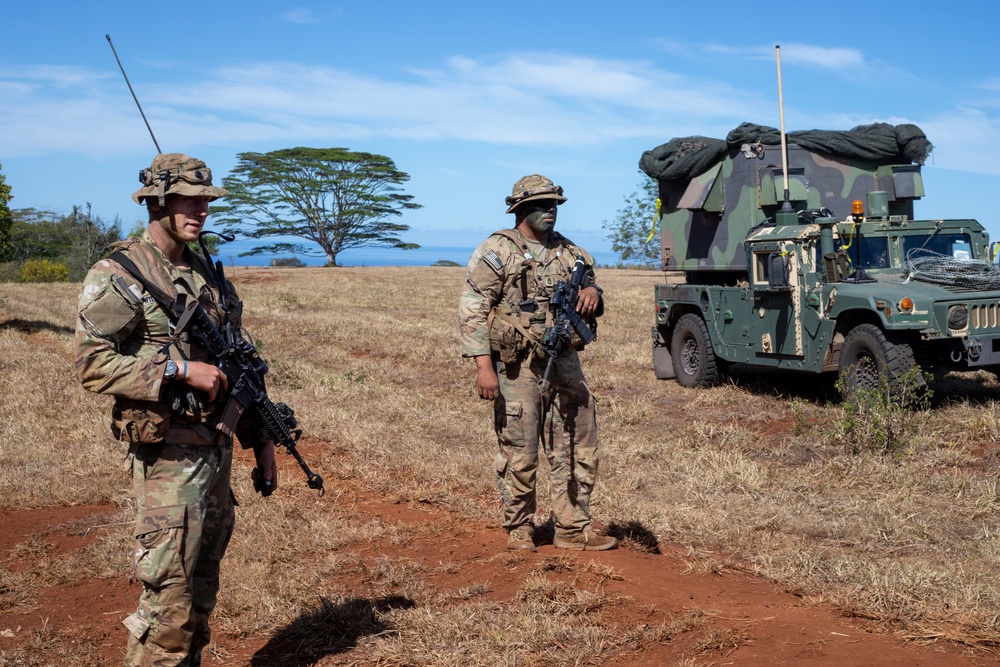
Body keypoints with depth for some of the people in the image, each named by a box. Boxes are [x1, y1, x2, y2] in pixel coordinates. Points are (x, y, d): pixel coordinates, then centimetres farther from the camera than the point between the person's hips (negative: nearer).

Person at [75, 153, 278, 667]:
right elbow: (91, 362, -17)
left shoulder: (205, 272, 14)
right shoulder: (119, 275, -9)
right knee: (169, 596, -5)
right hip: (168, 454, -7)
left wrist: (258, 437, 16)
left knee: (201, 587, 15)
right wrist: (179, 368, -21)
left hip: (217, 447, 7)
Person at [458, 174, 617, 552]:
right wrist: (484, 366, -19)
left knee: (578, 450, 7)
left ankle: (573, 529, 18)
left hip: (565, 364, 6)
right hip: (518, 367, -6)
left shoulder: (569, 252, 13)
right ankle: (519, 531, 17)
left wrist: (592, 292, -4)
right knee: (519, 454, 1)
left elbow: (591, 301, 23)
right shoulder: (496, 252, -4)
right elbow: (471, 311, -9)